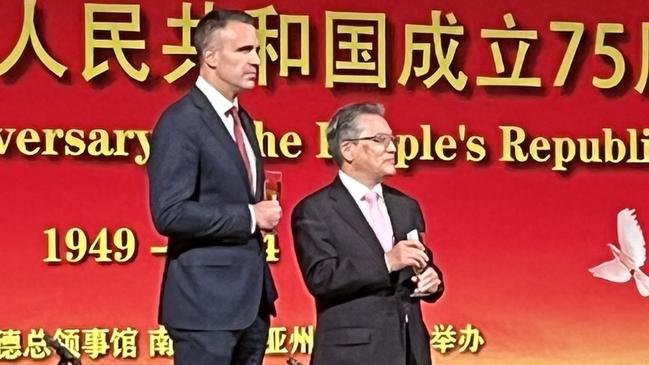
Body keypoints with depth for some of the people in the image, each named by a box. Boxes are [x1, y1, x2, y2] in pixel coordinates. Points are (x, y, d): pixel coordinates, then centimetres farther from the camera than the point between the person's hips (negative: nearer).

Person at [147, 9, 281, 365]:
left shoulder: (242, 120, 15)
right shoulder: (181, 122, -13)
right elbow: (169, 213, -21)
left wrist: (262, 215, 5)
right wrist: (249, 216, -17)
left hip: (251, 297, 9)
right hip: (207, 300, -9)